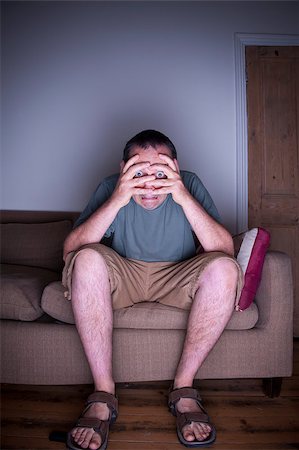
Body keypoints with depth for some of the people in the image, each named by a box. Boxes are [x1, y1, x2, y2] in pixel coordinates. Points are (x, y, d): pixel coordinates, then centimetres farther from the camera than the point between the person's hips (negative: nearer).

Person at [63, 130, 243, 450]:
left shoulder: (189, 185, -13)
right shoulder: (112, 187, -14)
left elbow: (225, 250, -24)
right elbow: (70, 251, -24)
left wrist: (185, 198, -36)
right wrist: (116, 201, -36)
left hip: (177, 278, 1)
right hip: (123, 277, 0)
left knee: (225, 268, -29)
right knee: (87, 258, -31)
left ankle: (183, 387, -16)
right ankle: (103, 395, -23)